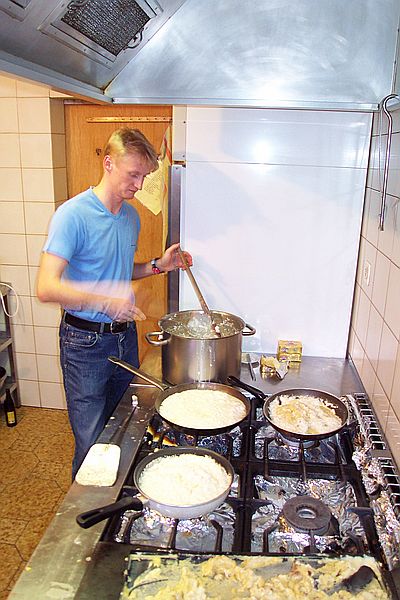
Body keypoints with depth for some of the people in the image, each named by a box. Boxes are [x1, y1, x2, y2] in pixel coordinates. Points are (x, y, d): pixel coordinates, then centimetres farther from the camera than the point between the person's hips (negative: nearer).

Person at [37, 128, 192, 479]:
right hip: (85, 343, -7)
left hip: (125, 335, 7)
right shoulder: (73, 215, -17)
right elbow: (46, 287, -25)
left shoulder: (131, 216, 7)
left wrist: (158, 265, 4)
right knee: (92, 443, 3)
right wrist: (104, 298, -39)